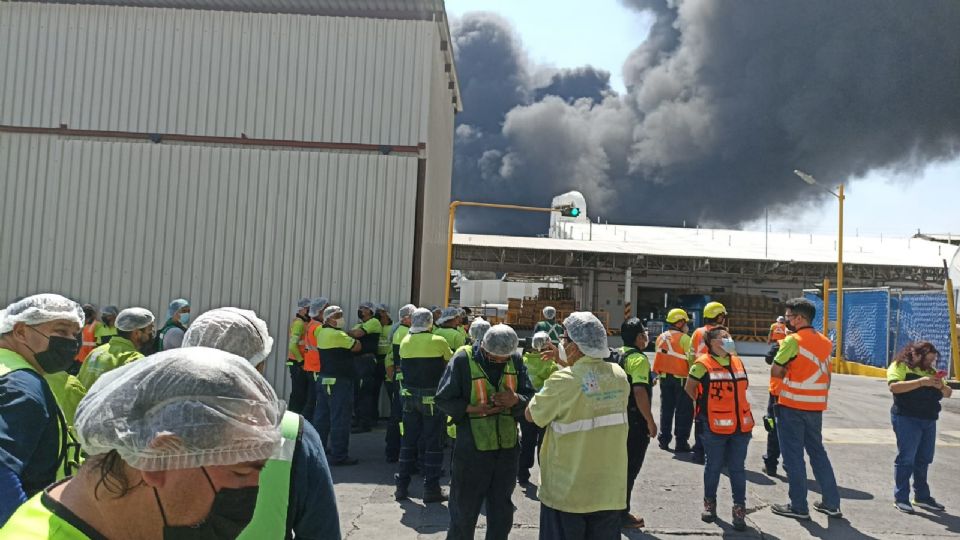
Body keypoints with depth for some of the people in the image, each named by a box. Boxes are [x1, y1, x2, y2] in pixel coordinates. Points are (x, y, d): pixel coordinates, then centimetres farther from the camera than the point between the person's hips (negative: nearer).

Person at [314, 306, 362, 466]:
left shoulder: (322, 332, 9)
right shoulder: (337, 335, -17)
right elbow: (357, 347, -12)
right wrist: (352, 339, 8)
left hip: (324, 379, 9)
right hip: (339, 381, -9)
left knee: (322, 415, 16)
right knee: (340, 418, -4)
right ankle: (339, 456, -1)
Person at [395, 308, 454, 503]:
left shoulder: (405, 342, 2)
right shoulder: (438, 341, -9)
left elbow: (404, 364, 7)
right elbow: (451, 360, 4)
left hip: (409, 395, 4)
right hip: (432, 397, -4)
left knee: (408, 440, 13)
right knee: (433, 442, 4)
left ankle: (402, 486, 16)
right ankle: (431, 489, 7)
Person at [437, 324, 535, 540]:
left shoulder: (516, 360, 1)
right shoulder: (463, 360, -11)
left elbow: (530, 396, 1)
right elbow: (444, 399, -8)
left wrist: (516, 400, -21)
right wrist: (472, 409, -22)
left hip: (507, 448, 4)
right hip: (471, 449, -4)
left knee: (502, 514, 17)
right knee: (464, 512, 9)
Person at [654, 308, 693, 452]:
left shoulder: (661, 337, 7)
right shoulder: (684, 338, -12)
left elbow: (658, 358, 10)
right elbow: (691, 359, -15)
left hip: (664, 377, 6)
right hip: (681, 378, -6)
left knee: (666, 409, 14)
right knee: (683, 411, 3)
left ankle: (664, 439, 18)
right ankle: (681, 442, 4)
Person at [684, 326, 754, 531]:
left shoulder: (738, 362, 10)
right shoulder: (703, 364, -8)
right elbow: (689, 388, 3)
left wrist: (734, 404, 12)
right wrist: (706, 404, 2)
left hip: (740, 426, 4)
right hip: (715, 427, -4)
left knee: (737, 468, 7)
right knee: (714, 466, 8)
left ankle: (739, 509, 15)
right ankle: (710, 504, 25)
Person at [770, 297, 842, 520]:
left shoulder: (793, 341, -14)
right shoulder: (825, 342, 8)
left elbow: (775, 372, -14)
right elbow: (827, 376, 14)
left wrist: (787, 373, 3)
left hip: (792, 406, -7)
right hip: (816, 407, 7)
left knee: (793, 456, 2)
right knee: (818, 452, 17)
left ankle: (798, 506, 8)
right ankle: (831, 503, 22)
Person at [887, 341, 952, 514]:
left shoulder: (930, 371, 17)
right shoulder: (899, 366, -4)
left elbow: (948, 393, 18)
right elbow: (894, 386, -21)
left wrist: (941, 386, -6)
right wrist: (921, 382, -25)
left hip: (929, 420, 7)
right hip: (907, 419, -7)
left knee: (924, 460, 13)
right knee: (906, 458, -3)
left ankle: (922, 496, 25)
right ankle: (901, 498, 5)